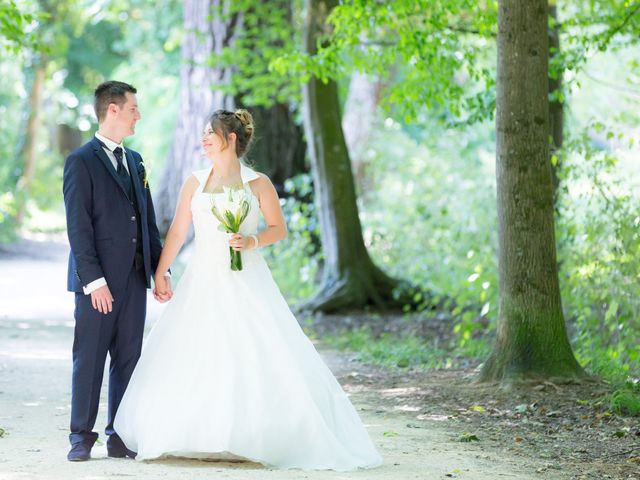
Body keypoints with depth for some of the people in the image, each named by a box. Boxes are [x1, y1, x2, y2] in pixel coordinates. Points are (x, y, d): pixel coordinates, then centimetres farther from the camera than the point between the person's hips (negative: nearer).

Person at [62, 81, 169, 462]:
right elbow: (78, 227, -12)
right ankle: (82, 437, 7)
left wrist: (160, 270, 11)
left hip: (135, 278, 7)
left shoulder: (134, 161, 16)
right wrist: (93, 280, -17)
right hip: (98, 280, -6)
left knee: (128, 359, 7)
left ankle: (121, 437, 12)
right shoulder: (81, 161, -7)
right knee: (89, 359, -1)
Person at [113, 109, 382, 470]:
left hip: (246, 282, -3)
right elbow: (177, 231, 10)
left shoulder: (258, 183, 0)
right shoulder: (195, 183, 9)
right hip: (203, 282, 3)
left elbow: (279, 229, 4)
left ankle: (268, 439, -3)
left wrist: (252, 241, -14)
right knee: (191, 360, -1)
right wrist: (159, 274, 7)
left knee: (260, 358, -11)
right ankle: (198, 440, 7)